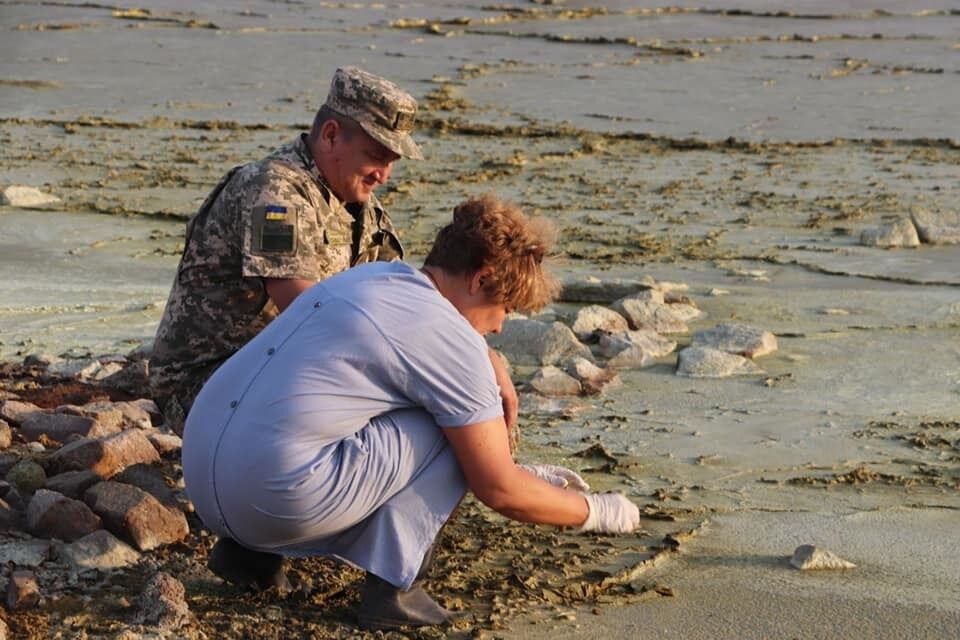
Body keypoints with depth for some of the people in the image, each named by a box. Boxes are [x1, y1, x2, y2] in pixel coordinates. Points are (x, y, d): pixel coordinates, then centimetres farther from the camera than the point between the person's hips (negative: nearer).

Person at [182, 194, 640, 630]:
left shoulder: (369, 276, 17)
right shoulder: (453, 340, -8)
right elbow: (500, 492, 0)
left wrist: (526, 474, 33)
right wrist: (595, 511, 15)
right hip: (275, 498, -8)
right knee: (453, 430, 4)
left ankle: (250, 548, 18)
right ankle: (393, 586, -1)